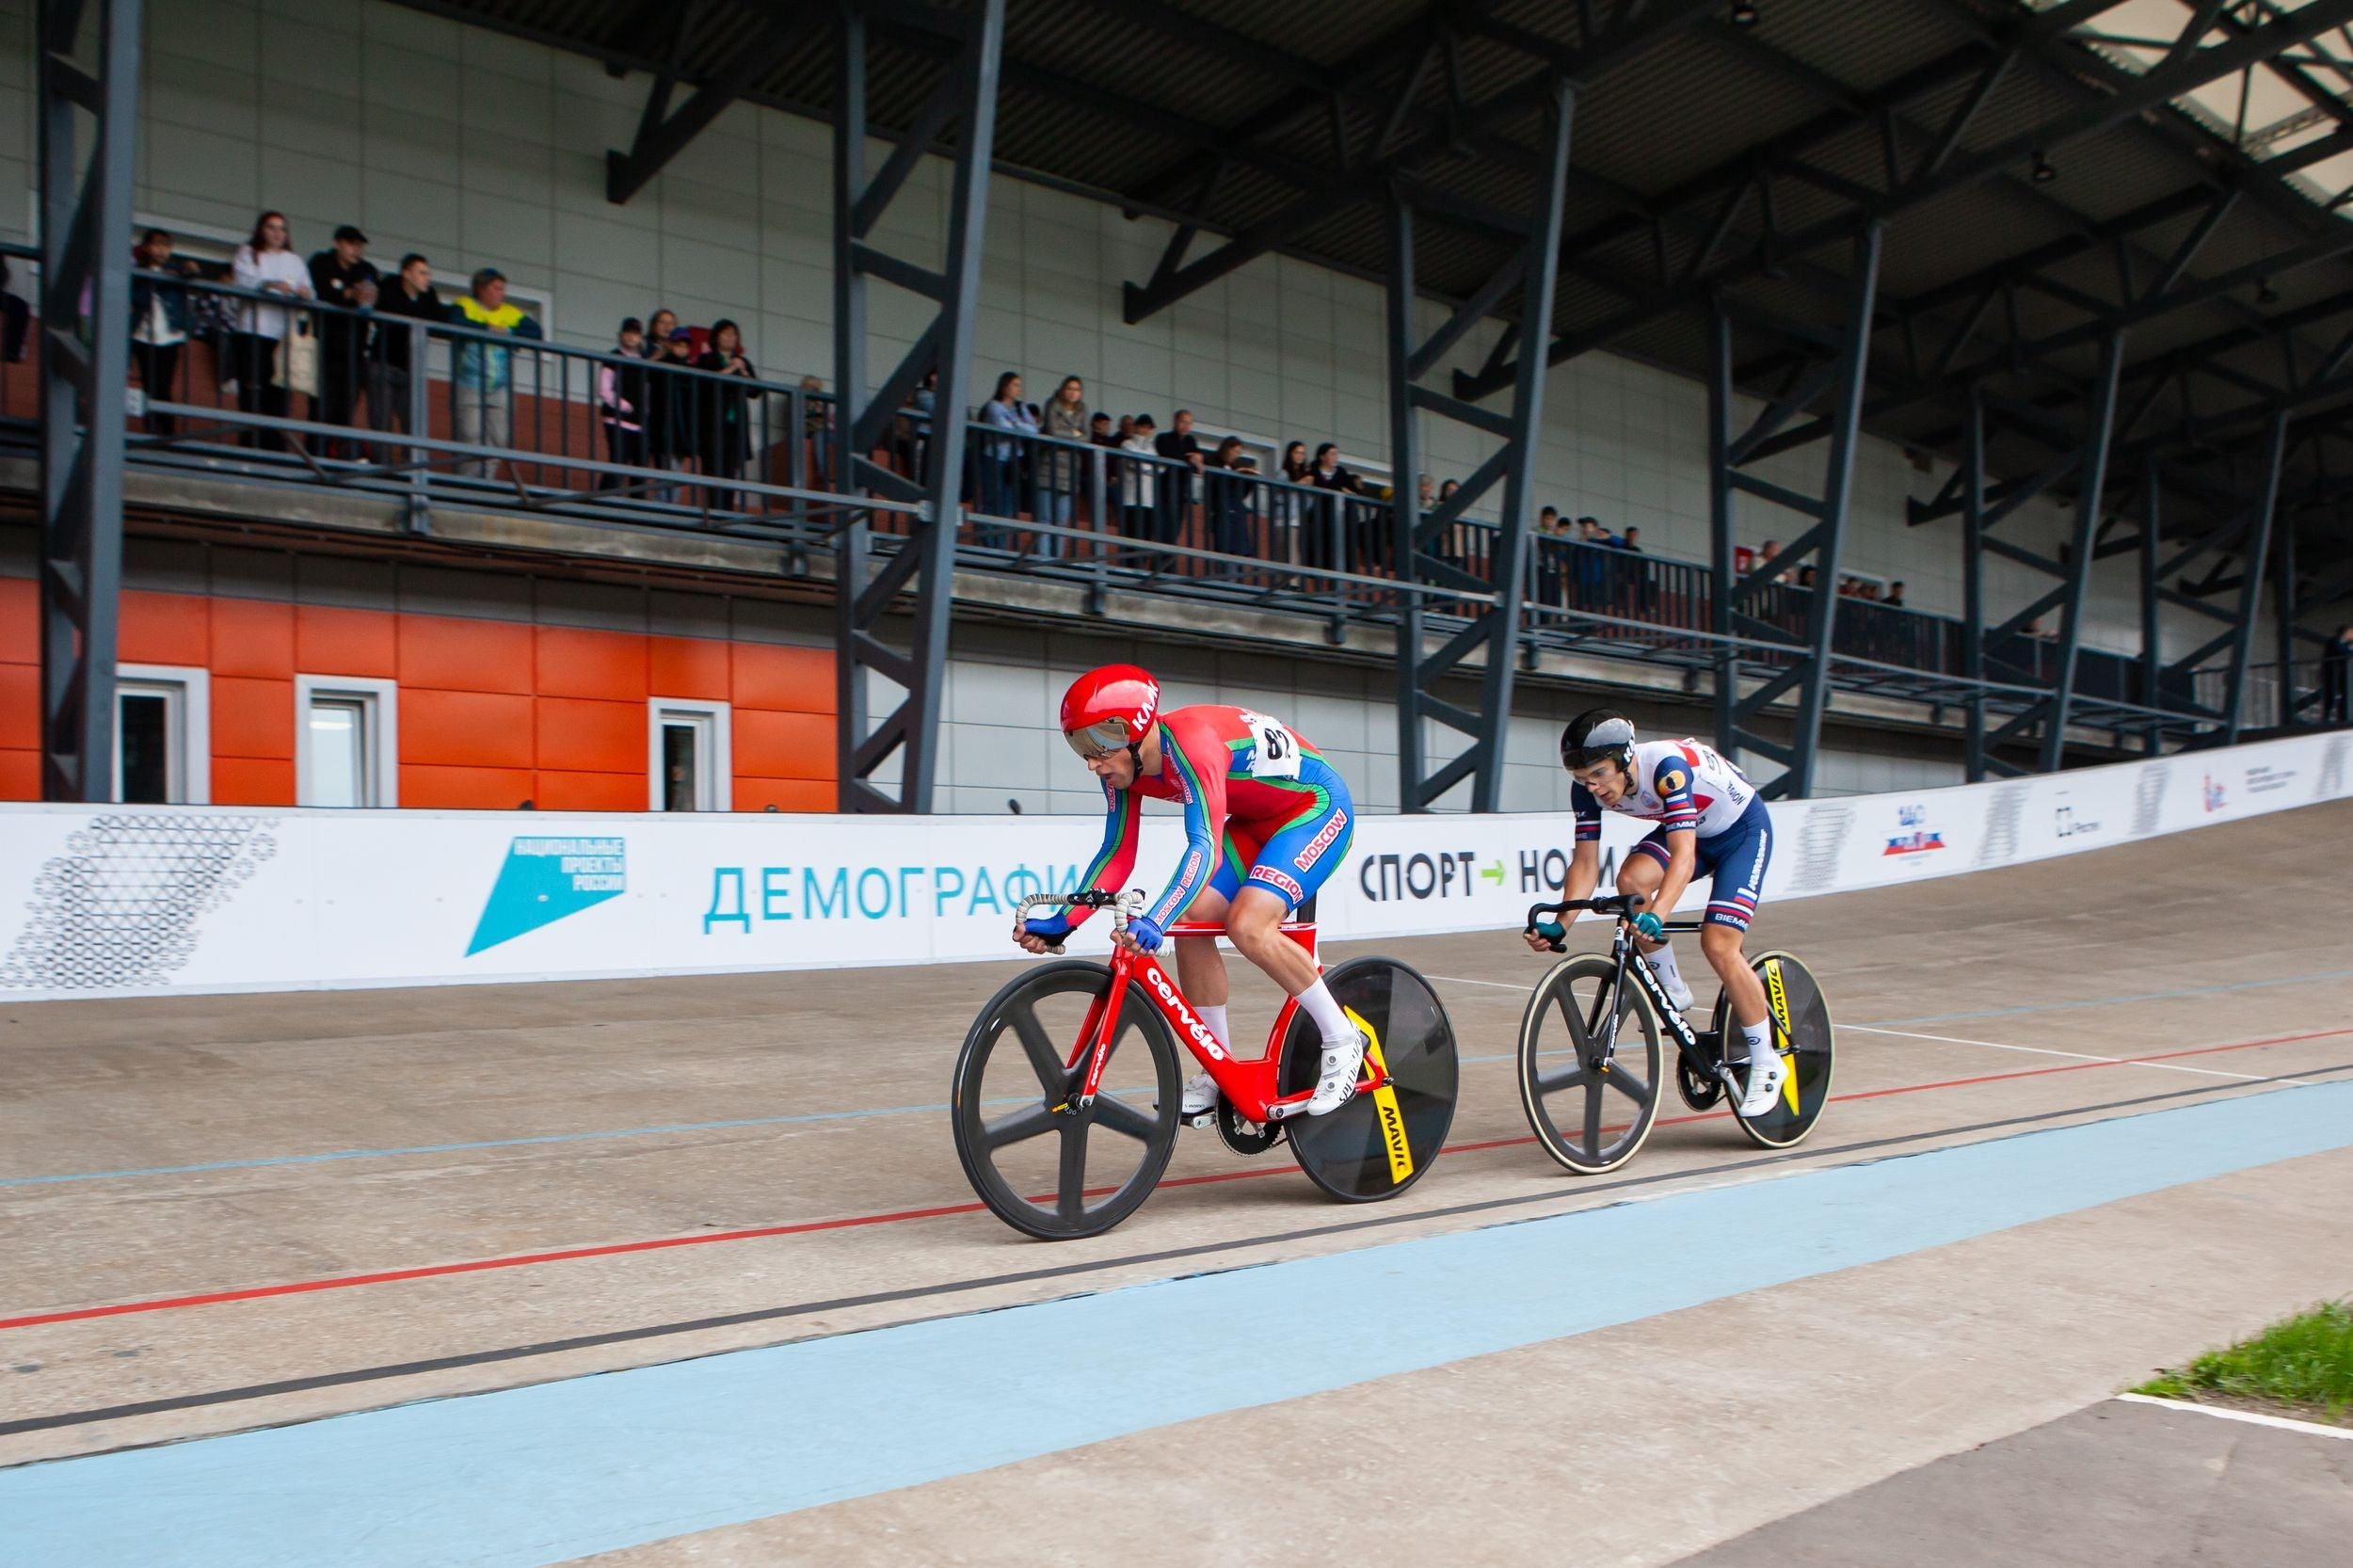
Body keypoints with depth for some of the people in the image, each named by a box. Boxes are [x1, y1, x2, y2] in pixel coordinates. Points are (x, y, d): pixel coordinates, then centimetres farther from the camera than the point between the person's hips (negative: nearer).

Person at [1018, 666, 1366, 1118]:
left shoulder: (1190, 741, -33)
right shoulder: (1126, 764, -8)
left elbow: (1204, 846, -43)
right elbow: (1117, 854, -3)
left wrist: (1155, 919, -55)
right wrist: (1061, 922, -13)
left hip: (1318, 808, -8)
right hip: (1257, 820, 9)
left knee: (1247, 924, -26)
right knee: (1188, 921, -7)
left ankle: (1342, 1039, -8)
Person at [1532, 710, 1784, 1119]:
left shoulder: (1668, 766, -38)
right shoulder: (1588, 789, -20)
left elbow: (1683, 856, -46)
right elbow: (1586, 863, -17)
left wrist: (1656, 916, -60)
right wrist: (1559, 924, -31)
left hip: (1743, 829, -6)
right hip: (1686, 828, 6)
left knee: (1718, 946, -18)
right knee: (1631, 879, -25)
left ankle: (1767, 1065, 0)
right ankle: (1672, 991, -3)